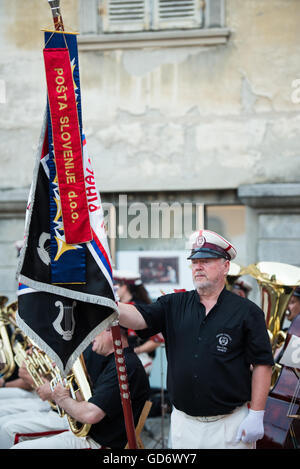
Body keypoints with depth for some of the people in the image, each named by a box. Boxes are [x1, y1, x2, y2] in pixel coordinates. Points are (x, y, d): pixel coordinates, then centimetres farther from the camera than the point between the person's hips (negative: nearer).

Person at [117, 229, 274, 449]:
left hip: (230, 424, -3)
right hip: (183, 423, 3)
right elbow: (138, 317, -7)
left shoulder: (247, 312, -2)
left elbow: (262, 364, -4)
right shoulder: (174, 305, 8)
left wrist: (256, 415, -9)